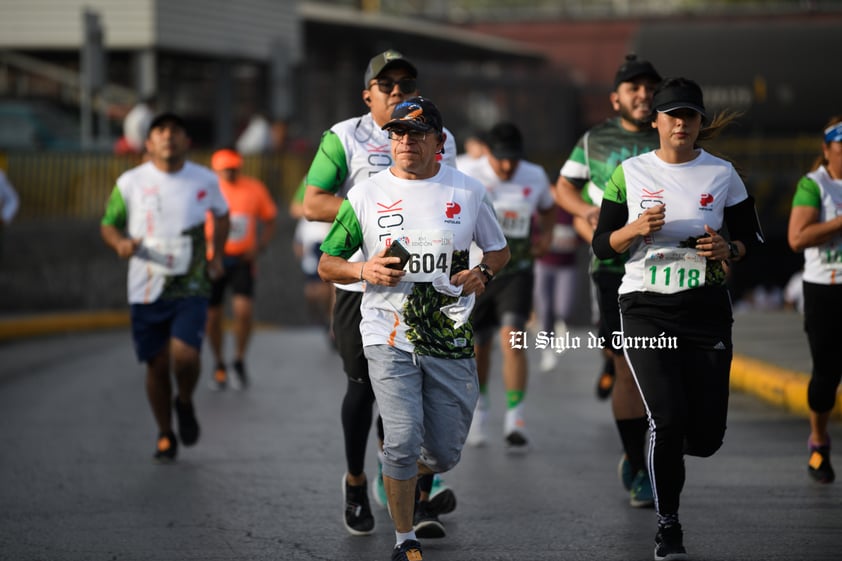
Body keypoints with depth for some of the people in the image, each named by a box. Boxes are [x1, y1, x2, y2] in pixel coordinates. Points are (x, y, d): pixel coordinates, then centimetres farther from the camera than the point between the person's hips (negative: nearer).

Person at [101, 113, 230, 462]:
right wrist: (121, 243, -11)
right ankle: (165, 436, 24)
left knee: (185, 357, -19)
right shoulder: (131, 183, -1)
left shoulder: (206, 181, 2)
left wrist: (216, 255, 11)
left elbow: (222, 214, 22)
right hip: (146, 289, 1)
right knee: (157, 365, 4)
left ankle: (185, 403, 15)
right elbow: (108, 224, 10)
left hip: (191, 288, -1)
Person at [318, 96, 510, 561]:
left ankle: (401, 481, 43)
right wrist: (364, 271, -13)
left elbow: (499, 250, 18)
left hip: (451, 339, 2)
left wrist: (482, 273, -4)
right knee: (403, 442, -14)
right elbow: (327, 265, 7)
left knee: (444, 453, 7)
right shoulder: (365, 196, 2)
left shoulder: (468, 191, 5)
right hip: (389, 336, -2)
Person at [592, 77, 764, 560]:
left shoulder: (722, 174, 3)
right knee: (668, 420, -15)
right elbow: (602, 245, 4)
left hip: (706, 308, 1)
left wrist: (728, 249, -12)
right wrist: (636, 228, -16)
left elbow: (752, 237, 10)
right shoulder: (630, 173, 1)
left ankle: (666, 448, 39)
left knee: (706, 437, 0)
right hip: (646, 310, -1)